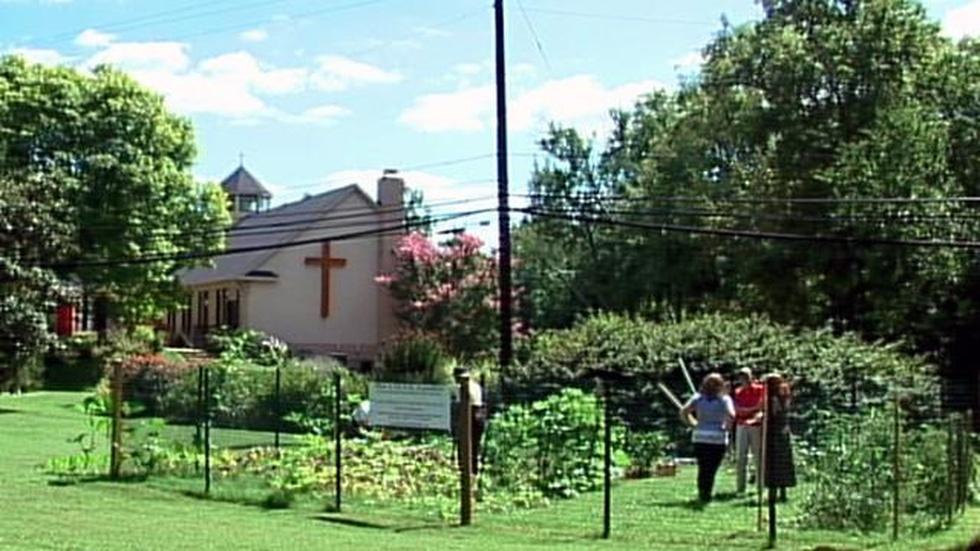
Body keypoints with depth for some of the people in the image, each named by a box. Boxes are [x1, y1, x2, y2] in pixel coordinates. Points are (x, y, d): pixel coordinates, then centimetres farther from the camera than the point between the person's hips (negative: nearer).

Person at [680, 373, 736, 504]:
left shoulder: (698, 398, 4)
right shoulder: (724, 399, -3)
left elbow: (684, 412, -5)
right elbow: (731, 415, -18)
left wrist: (693, 424, 5)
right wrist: (726, 427, -2)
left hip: (700, 437, 3)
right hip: (718, 438, -3)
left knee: (702, 468, 13)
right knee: (712, 469, 2)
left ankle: (701, 495, 12)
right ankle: (706, 495, -4)